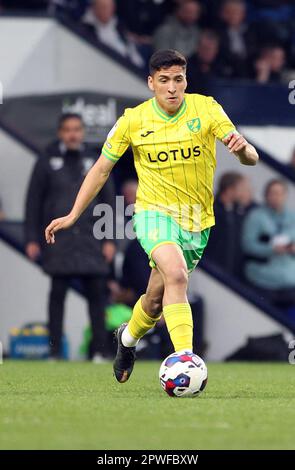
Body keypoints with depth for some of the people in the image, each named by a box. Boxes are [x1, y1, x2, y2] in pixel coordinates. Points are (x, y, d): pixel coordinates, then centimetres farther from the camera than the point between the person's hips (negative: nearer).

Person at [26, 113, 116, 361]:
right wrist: (32, 239, -1)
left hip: (91, 241, 1)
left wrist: (110, 240, 6)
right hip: (58, 241, -1)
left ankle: (100, 351, 0)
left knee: (96, 293, -2)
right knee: (58, 293, 0)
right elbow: (33, 202, 5)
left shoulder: (95, 162, 10)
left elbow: (109, 200, 12)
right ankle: (55, 352, 3)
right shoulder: (47, 163, 5)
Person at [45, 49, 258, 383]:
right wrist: (73, 214, 1)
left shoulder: (206, 109, -10)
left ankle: (129, 337, 44)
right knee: (176, 274, -30)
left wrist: (242, 148, -40)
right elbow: (102, 168, 4)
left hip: (197, 220, 2)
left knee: (157, 299, 11)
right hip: (154, 212, -2)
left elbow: (250, 158, -15)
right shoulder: (133, 121, -8)